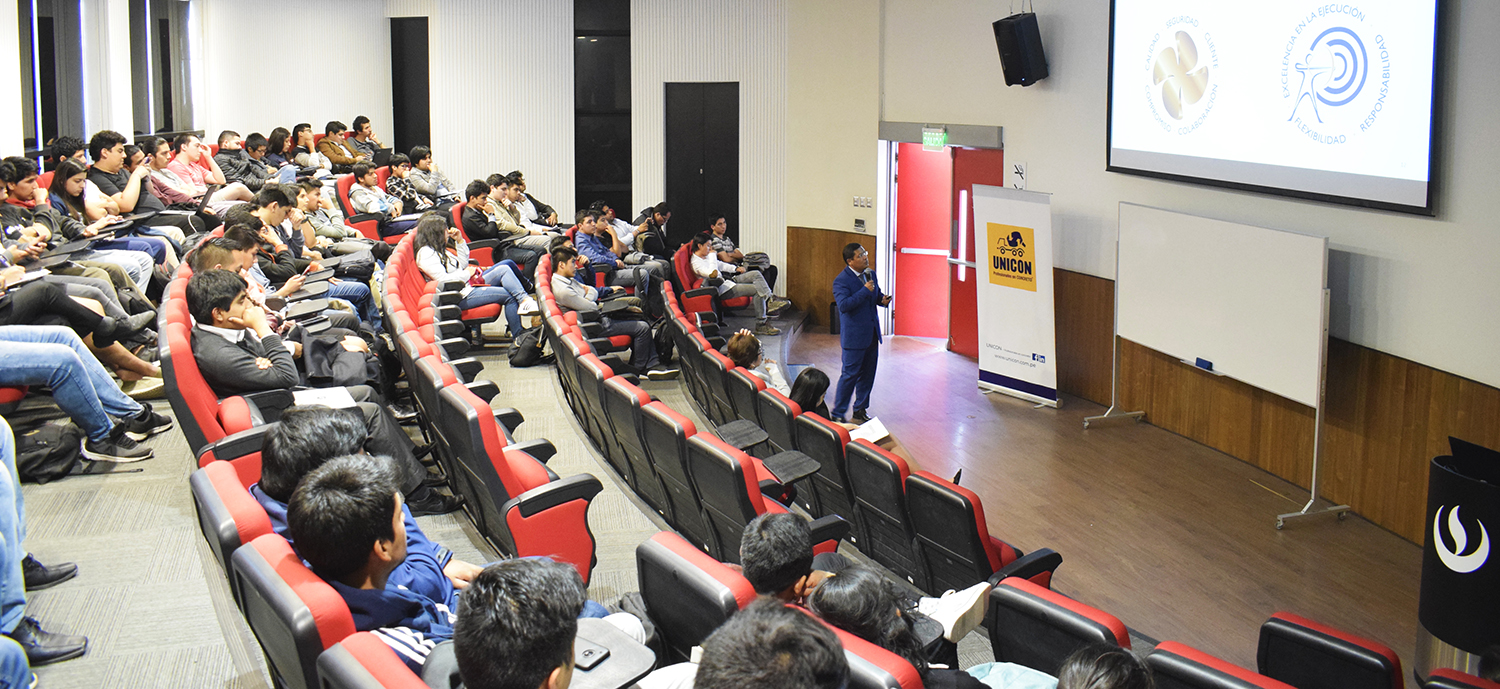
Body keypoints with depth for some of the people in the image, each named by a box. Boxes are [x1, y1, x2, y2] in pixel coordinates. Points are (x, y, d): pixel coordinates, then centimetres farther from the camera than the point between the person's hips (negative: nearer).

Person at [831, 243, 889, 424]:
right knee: (850, 375, -4)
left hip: (871, 334, 8)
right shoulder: (841, 281, -15)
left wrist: (883, 299, 0)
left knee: (867, 374, 13)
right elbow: (844, 305, -27)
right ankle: (837, 414, 6)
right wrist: (865, 290, -27)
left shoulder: (870, 274, 9)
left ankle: (860, 411, 26)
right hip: (854, 336, -8)